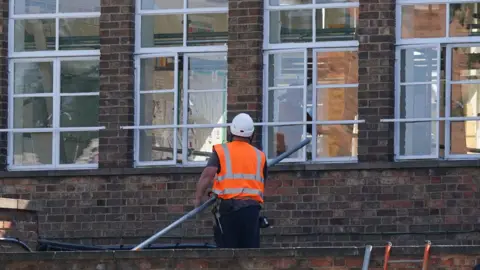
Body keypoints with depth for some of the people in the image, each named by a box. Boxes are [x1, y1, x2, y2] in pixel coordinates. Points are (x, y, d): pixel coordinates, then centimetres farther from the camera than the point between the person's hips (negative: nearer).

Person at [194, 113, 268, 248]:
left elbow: (207, 175, -10)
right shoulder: (259, 156, 14)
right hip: (252, 208, 2)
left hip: (228, 206, -2)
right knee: (251, 249, 5)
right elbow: (262, 184, 17)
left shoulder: (221, 151, 3)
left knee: (227, 248, 2)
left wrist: (198, 198, -1)